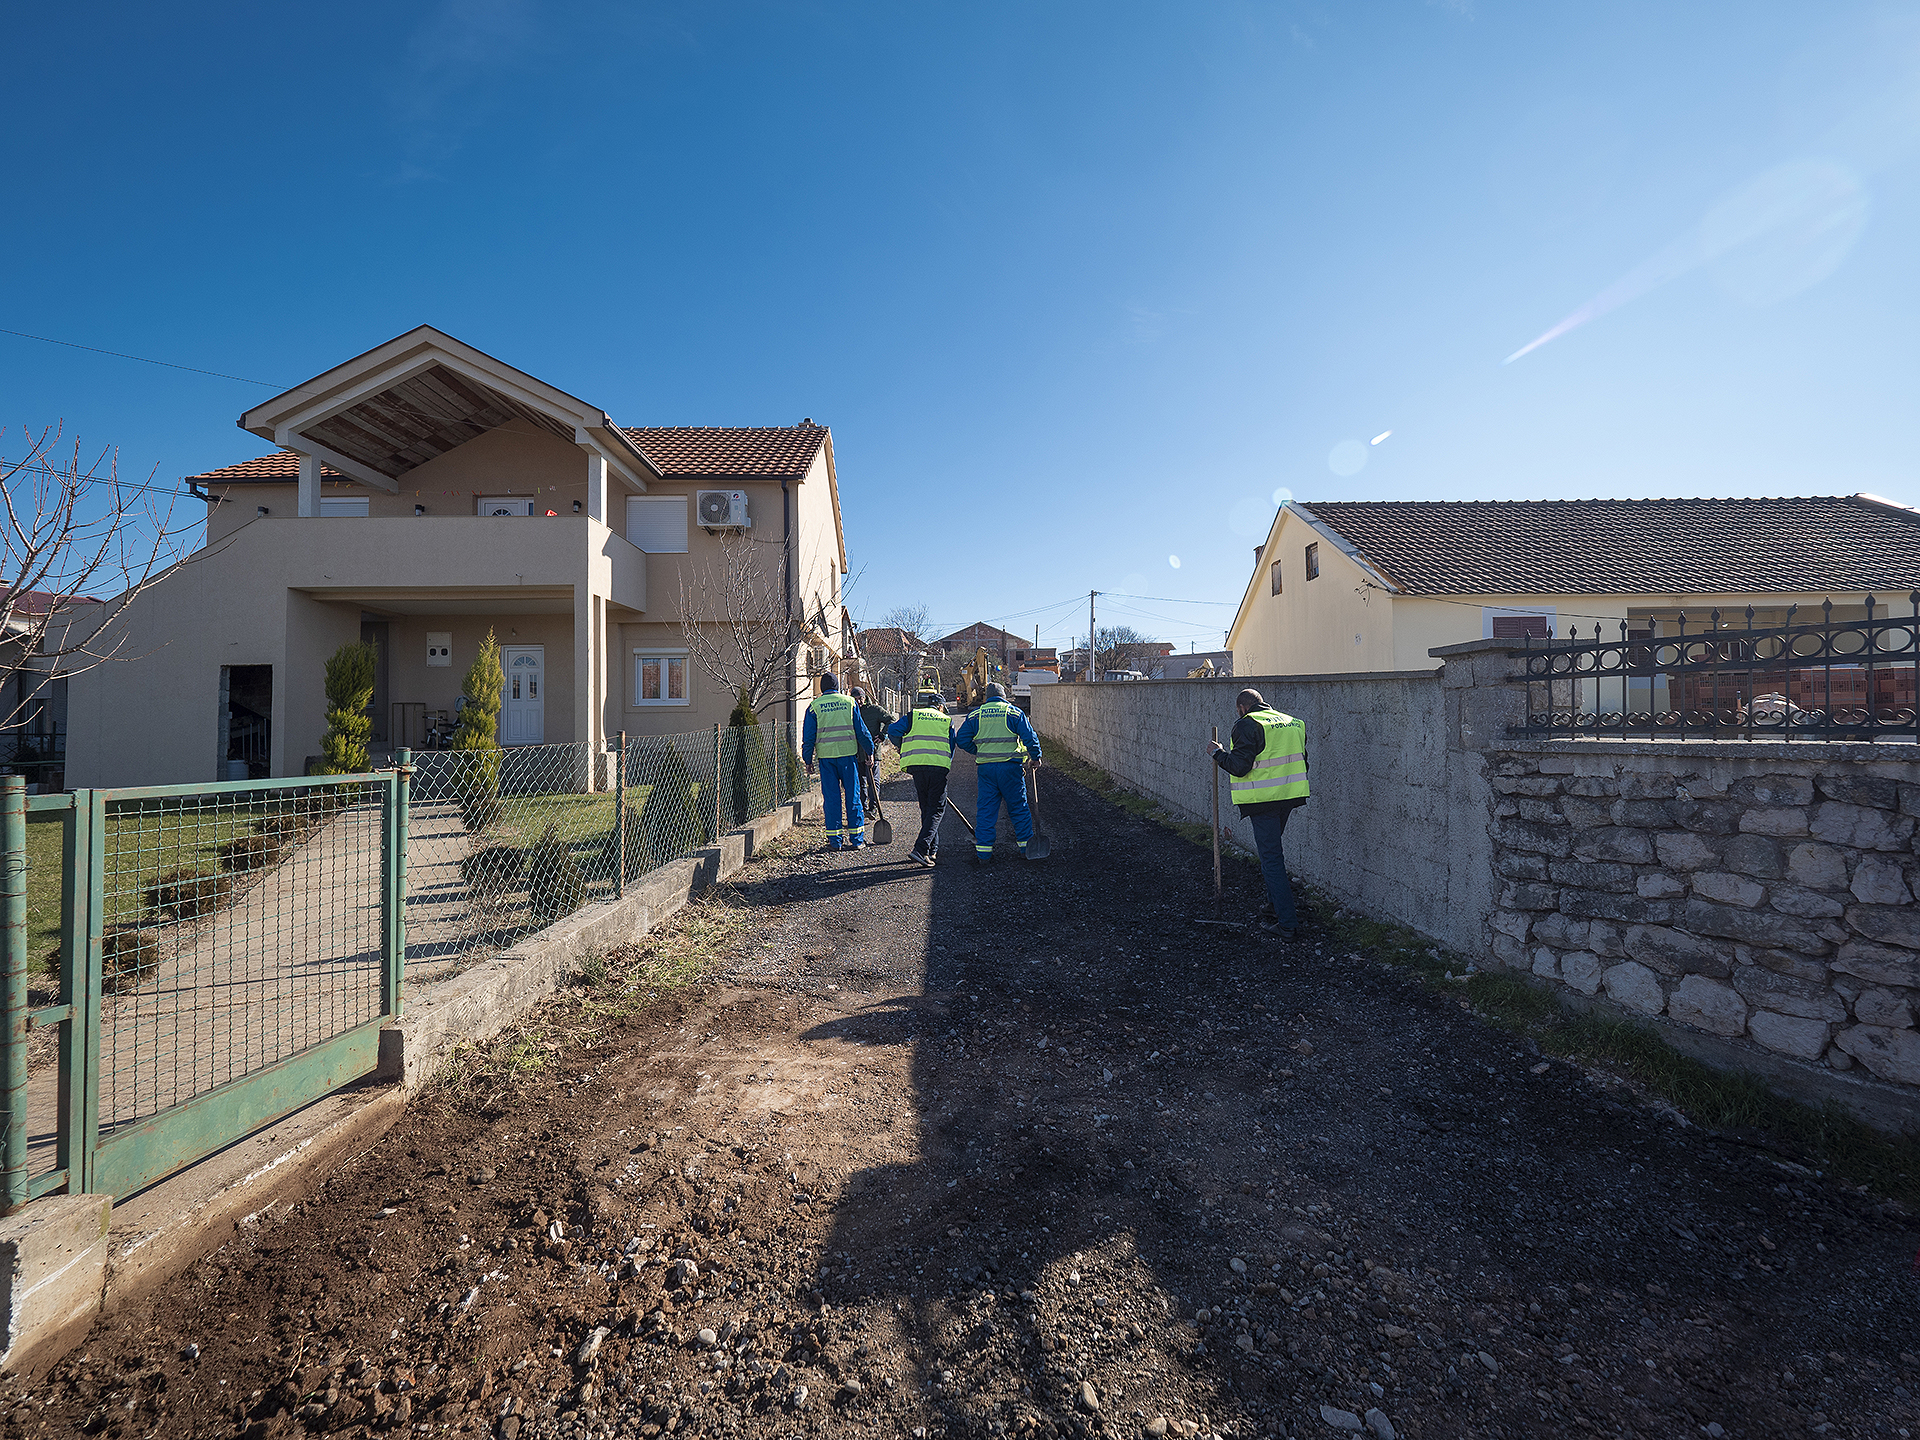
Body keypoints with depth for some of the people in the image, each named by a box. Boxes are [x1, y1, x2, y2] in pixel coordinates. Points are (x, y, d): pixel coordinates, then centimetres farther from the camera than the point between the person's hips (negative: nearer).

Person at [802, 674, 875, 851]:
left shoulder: (814, 706, 4)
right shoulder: (849, 702, 5)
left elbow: (808, 737, 3)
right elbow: (861, 730, 5)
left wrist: (808, 760, 9)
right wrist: (869, 751, 13)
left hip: (826, 756, 0)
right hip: (848, 754, 0)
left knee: (831, 798, 5)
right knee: (853, 796, 6)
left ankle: (834, 840, 7)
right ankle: (856, 838, 9)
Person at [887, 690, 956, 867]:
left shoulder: (913, 716, 13)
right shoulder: (947, 721, 17)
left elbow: (893, 731, 1)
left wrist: (903, 748, 16)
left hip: (917, 766, 1)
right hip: (939, 766, -1)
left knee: (925, 808, 16)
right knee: (935, 810, 0)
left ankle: (933, 848, 22)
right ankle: (921, 849, -14)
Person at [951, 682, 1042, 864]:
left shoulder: (975, 714, 7)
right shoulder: (1014, 712, 0)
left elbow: (961, 739, 4)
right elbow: (1029, 736, -6)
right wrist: (1036, 756, 8)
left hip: (985, 767, 2)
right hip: (1010, 766, -2)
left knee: (985, 809, 7)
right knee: (1018, 807, 11)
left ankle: (983, 852, 6)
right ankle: (1026, 846, 17)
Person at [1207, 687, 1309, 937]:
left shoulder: (1247, 725, -12)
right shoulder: (1293, 723, 12)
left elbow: (1239, 766, -19)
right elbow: (1301, 762, 18)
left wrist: (1218, 752, -3)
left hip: (1263, 800, -8)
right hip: (1289, 796, 8)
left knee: (1271, 858, -2)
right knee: (1272, 850, 24)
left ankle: (1286, 923, 1)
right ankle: (1275, 906, 34)